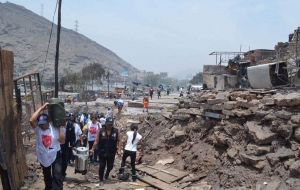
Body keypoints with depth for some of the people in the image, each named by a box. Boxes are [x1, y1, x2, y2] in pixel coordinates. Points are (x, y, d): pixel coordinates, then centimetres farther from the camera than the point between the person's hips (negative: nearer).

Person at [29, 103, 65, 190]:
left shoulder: (55, 128, -14)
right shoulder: (37, 129, -13)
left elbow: (62, 141, -19)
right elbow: (31, 120, -34)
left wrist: (62, 127, -22)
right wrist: (41, 108, -31)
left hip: (55, 155, -2)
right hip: (43, 156, 2)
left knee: (57, 176, -9)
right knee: (46, 175, 25)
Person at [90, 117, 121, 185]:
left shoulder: (116, 131, -6)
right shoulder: (101, 131, -8)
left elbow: (118, 141, 0)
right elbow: (96, 141, -5)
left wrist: (118, 149, -9)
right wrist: (93, 149, -9)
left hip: (111, 153, 1)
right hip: (102, 152, -1)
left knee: (110, 166, 13)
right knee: (102, 166, 5)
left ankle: (107, 173, 46)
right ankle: (101, 179, 25)